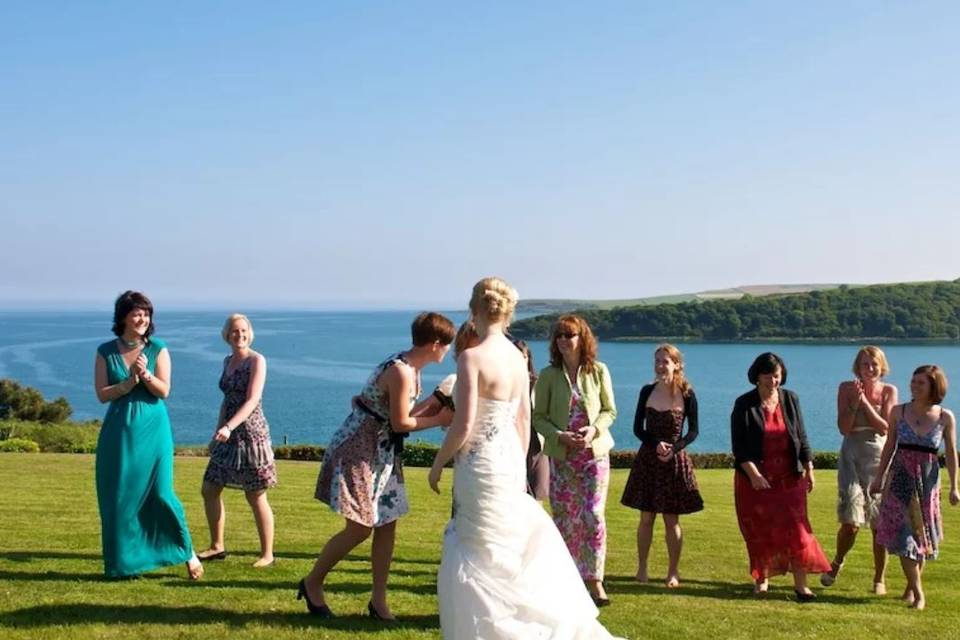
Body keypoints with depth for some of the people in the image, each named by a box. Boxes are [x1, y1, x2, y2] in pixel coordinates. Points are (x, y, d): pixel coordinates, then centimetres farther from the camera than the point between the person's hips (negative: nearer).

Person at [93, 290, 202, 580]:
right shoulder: (106, 352, 4)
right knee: (119, 496, 3)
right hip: (119, 431, 2)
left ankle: (188, 553, 8)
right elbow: (102, 394, -2)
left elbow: (164, 391, -5)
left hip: (152, 429, -2)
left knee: (160, 491, -7)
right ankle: (123, 563, 14)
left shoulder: (158, 349, 1)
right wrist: (129, 382, -15)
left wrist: (145, 374, -21)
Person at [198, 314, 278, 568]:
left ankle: (267, 554, 8)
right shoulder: (228, 361, 12)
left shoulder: (256, 361, -10)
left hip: (250, 433, -8)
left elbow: (252, 401, -19)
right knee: (209, 489, 10)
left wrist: (228, 427, -30)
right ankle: (217, 547, 24)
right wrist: (217, 431, 19)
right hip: (228, 435, 8)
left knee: (255, 497, -3)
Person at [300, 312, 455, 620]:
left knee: (387, 524, 7)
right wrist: (439, 420, -12)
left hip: (382, 453, 10)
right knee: (360, 528, -4)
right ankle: (312, 583, 16)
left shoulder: (411, 369, 6)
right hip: (358, 449, -10)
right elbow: (400, 423, -19)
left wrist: (440, 407, 1)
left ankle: (378, 601, 15)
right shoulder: (401, 373, -23)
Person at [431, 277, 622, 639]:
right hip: (511, 460, 8)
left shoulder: (472, 358, -18)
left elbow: (463, 425, -19)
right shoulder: (517, 357, 4)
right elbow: (524, 421, 11)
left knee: (476, 558, 3)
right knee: (524, 546, 20)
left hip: (481, 464, -8)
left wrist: (438, 463, -5)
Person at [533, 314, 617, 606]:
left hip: (595, 452, -1)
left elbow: (610, 410, 5)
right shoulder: (549, 375, -1)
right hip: (562, 456, 1)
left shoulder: (598, 371, 0)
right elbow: (538, 417, 0)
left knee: (594, 516, -8)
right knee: (565, 519, 4)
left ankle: (594, 579, 1)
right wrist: (560, 436, -15)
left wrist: (594, 429, -13)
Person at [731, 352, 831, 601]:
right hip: (755, 479, -2)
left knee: (795, 529, -4)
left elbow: (801, 437, 10)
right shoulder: (744, 405, -5)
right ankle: (762, 579, 21)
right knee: (759, 531, 5)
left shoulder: (790, 399, 4)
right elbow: (739, 446, -9)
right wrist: (753, 474, -19)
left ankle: (800, 584, -3)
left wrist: (809, 468, 5)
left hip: (789, 477, 2)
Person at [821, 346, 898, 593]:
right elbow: (844, 428, -5)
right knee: (850, 522, -9)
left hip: (880, 459, 1)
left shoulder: (889, 391, 2)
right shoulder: (847, 388, 1)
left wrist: (865, 401, -13)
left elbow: (885, 428, -8)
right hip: (853, 458, -1)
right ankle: (837, 562, 20)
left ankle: (879, 579, 17)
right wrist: (855, 401, -16)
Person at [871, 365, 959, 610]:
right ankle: (918, 592, -2)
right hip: (900, 478, 0)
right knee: (904, 534, -7)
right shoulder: (899, 412, -2)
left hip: (928, 479, 0)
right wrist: (879, 477, 6)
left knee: (923, 535, 9)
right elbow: (889, 447, 5)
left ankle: (911, 587, 25)